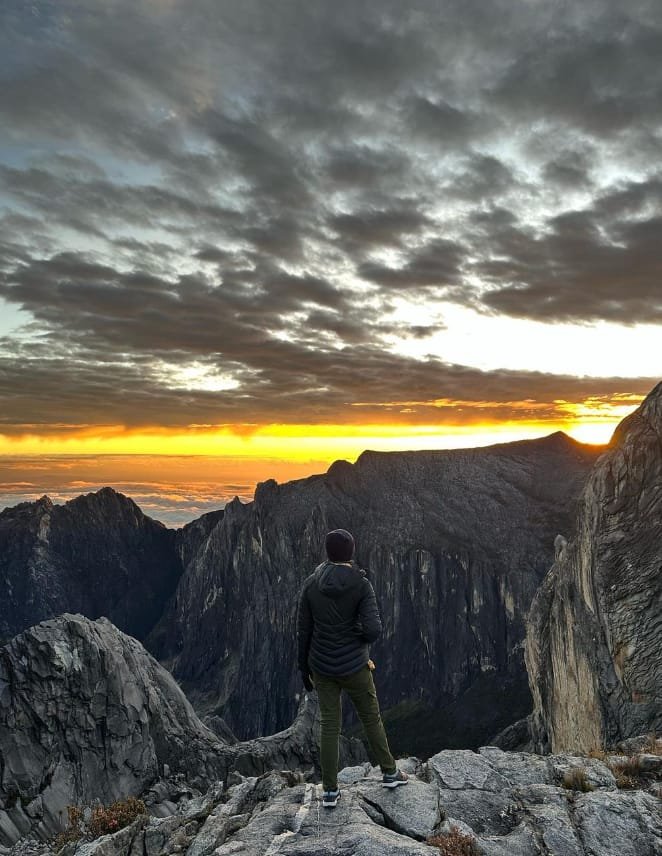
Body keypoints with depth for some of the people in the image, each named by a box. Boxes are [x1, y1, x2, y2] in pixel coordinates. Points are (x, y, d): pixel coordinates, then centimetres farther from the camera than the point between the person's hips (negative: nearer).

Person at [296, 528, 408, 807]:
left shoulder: (310, 584, -8)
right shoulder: (361, 584, -16)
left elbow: (303, 631, -3)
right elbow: (373, 630, -23)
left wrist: (304, 668, 9)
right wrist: (361, 637, 1)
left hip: (322, 667, 2)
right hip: (354, 666, -2)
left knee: (329, 724, 15)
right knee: (371, 718, 19)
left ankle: (330, 791, 23)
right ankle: (389, 772, 37)